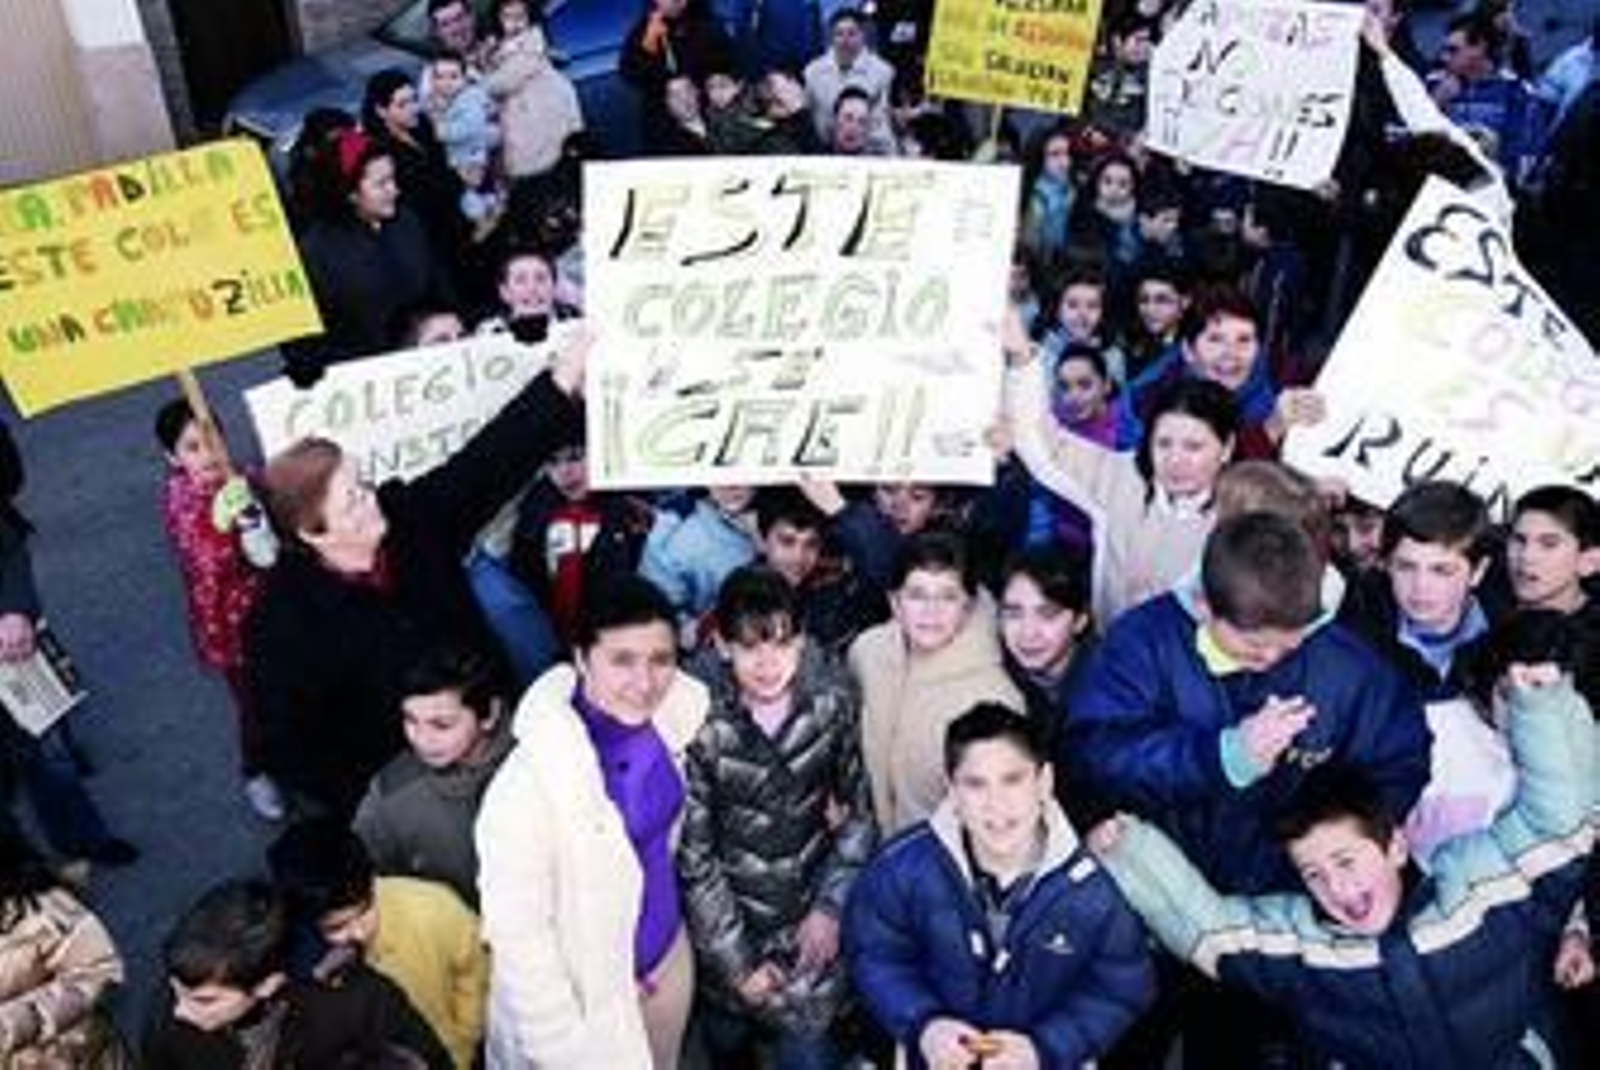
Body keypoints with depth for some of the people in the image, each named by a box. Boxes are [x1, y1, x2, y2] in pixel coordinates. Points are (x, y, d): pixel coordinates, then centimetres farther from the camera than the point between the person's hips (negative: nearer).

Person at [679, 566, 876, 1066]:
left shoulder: (834, 697, -14)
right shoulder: (698, 720, -22)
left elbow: (859, 808, 0)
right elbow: (691, 853, -14)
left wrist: (832, 906, -6)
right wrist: (736, 961, -10)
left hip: (812, 894, 1)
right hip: (729, 907, -1)